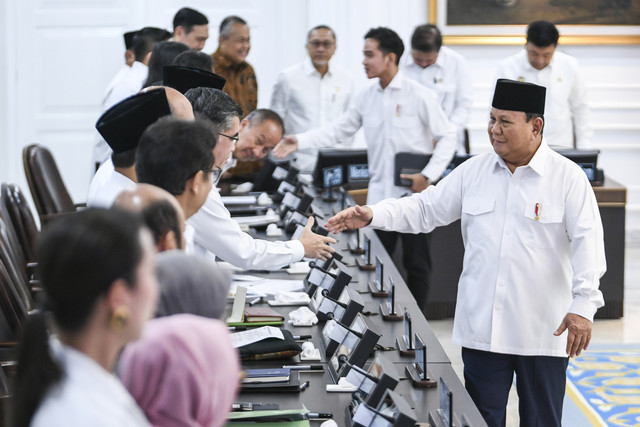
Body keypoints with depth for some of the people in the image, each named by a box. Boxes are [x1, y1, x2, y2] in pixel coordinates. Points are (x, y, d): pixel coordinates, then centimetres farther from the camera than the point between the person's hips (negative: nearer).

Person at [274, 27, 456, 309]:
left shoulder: (419, 96, -8)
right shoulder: (366, 97, 7)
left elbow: (447, 137, -6)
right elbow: (340, 130, 12)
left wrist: (428, 175, -15)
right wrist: (300, 141, 1)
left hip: (413, 194, -5)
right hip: (380, 194, 5)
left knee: (416, 264, 4)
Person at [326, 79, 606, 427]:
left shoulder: (568, 177, -5)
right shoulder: (474, 171, 7)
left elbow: (587, 241, -12)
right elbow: (425, 209, 10)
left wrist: (583, 306, -22)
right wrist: (373, 215, -5)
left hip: (543, 330, -3)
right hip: (482, 327, 3)